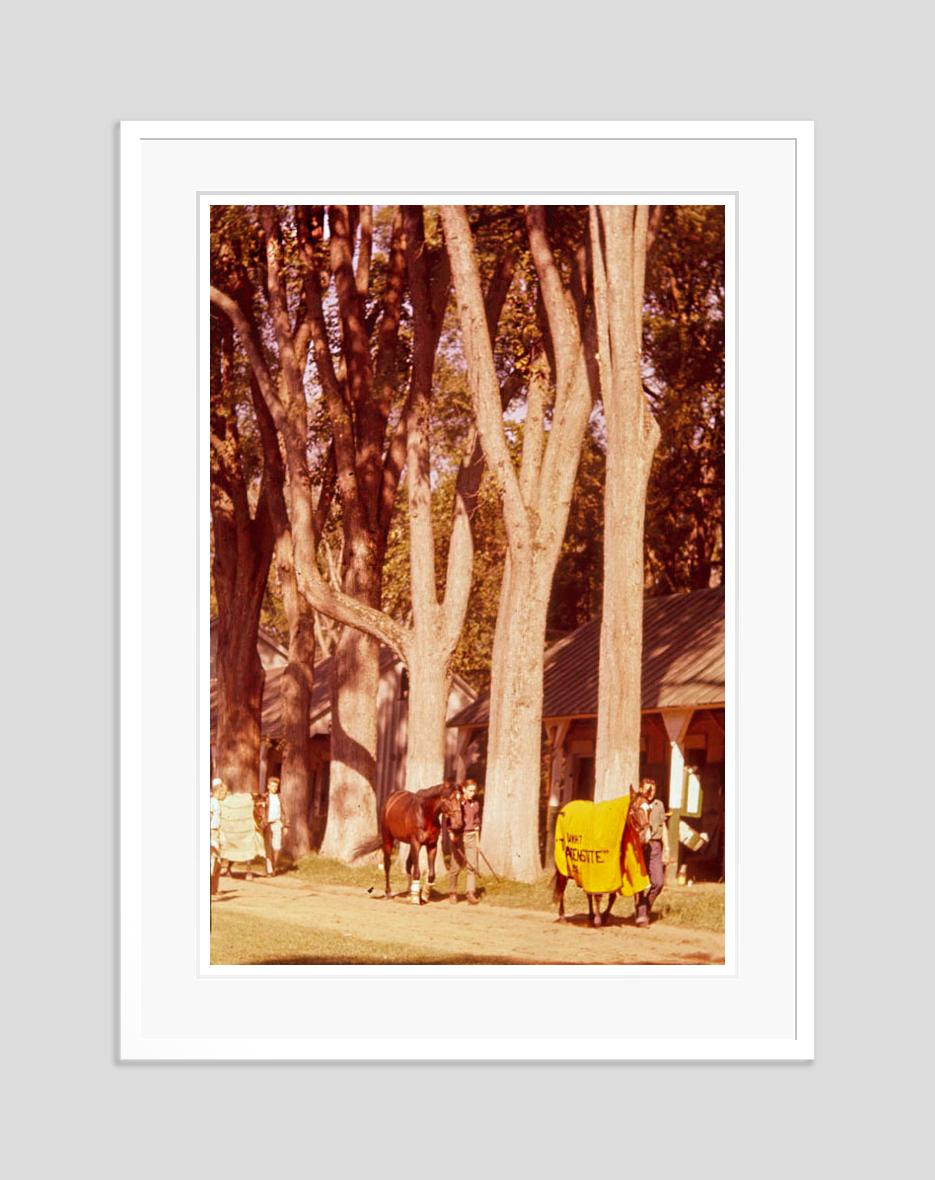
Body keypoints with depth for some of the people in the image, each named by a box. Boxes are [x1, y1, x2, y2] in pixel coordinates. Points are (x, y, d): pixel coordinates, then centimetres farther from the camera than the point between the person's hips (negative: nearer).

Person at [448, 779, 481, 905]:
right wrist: (452, 834, -16)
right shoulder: (457, 801, -8)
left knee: (472, 866, -6)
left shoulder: (476, 802, 7)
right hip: (458, 836, -4)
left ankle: (471, 893, -6)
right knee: (456, 867, 2)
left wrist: (477, 834, 15)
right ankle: (452, 893, 18)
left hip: (471, 836, 4)